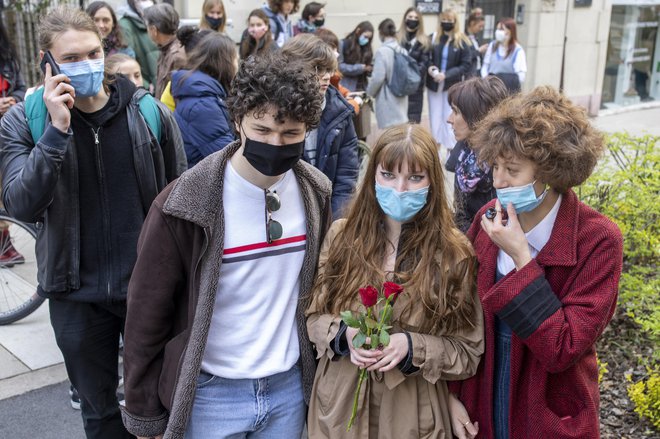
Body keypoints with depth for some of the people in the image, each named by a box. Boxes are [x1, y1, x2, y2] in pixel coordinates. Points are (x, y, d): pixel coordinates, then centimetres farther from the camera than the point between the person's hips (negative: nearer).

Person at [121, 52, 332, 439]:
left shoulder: (314, 193, -5)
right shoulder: (183, 206, -19)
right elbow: (147, 316, -11)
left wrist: (321, 370, 12)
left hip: (289, 385, 4)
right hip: (210, 392, -3)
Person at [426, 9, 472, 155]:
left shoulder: (461, 41, -7)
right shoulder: (433, 38, 1)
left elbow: (467, 65, -8)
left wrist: (446, 75, -18)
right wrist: (429, 67, -14)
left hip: (452, 85, -3)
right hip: (434, 84, 3)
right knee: (435, 117, 9)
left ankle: (451, 149, 10)